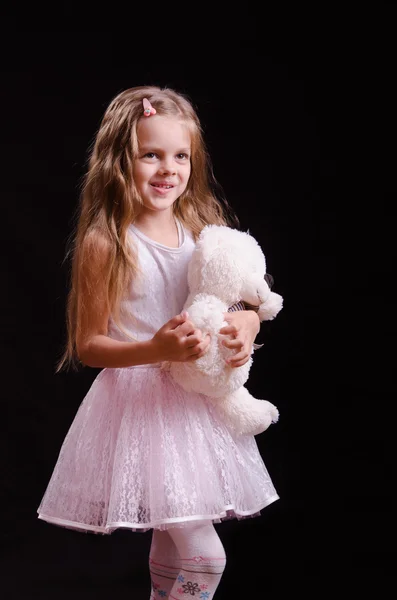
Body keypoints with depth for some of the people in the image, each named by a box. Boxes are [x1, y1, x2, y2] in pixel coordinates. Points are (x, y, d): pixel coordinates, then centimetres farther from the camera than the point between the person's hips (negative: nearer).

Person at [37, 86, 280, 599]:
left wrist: (247, 324, -10)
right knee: (204, 558, -9)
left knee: (171, 549, 17)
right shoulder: (104, 243, -12)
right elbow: (87, 345, -10)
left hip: (197, 403, 6)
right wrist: (156, 350, -25)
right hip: (140, 402, -6)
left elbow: (242, 302, 14)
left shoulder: (203, 230, 4)